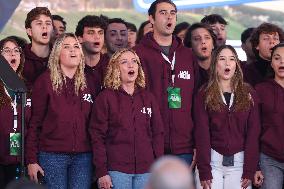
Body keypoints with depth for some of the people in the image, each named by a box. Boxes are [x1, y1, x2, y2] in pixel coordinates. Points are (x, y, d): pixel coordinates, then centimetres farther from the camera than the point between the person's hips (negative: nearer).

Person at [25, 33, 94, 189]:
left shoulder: (87, 82, 9)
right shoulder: (45, 81, -1)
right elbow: (34, 122, -3)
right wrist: (31, 160, -7)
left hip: (83, 156, 3)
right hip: (52, 156, -3)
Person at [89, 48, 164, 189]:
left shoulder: (148, 98, 12)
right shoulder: (106, 97, 0)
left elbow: (158, 133, 12)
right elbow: (97, 136, -4)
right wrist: (101, 172, -10)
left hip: (146, 170, 4)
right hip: (117, 170, -4)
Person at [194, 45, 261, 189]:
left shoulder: (248, 94, 6)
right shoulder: (204, 95, 2)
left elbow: (253, 132, 1)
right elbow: (202, 134, -5)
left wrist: (249, 171, -7)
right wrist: (204, 172, -13)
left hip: (239, 161, 1)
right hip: (212, 161, -1)